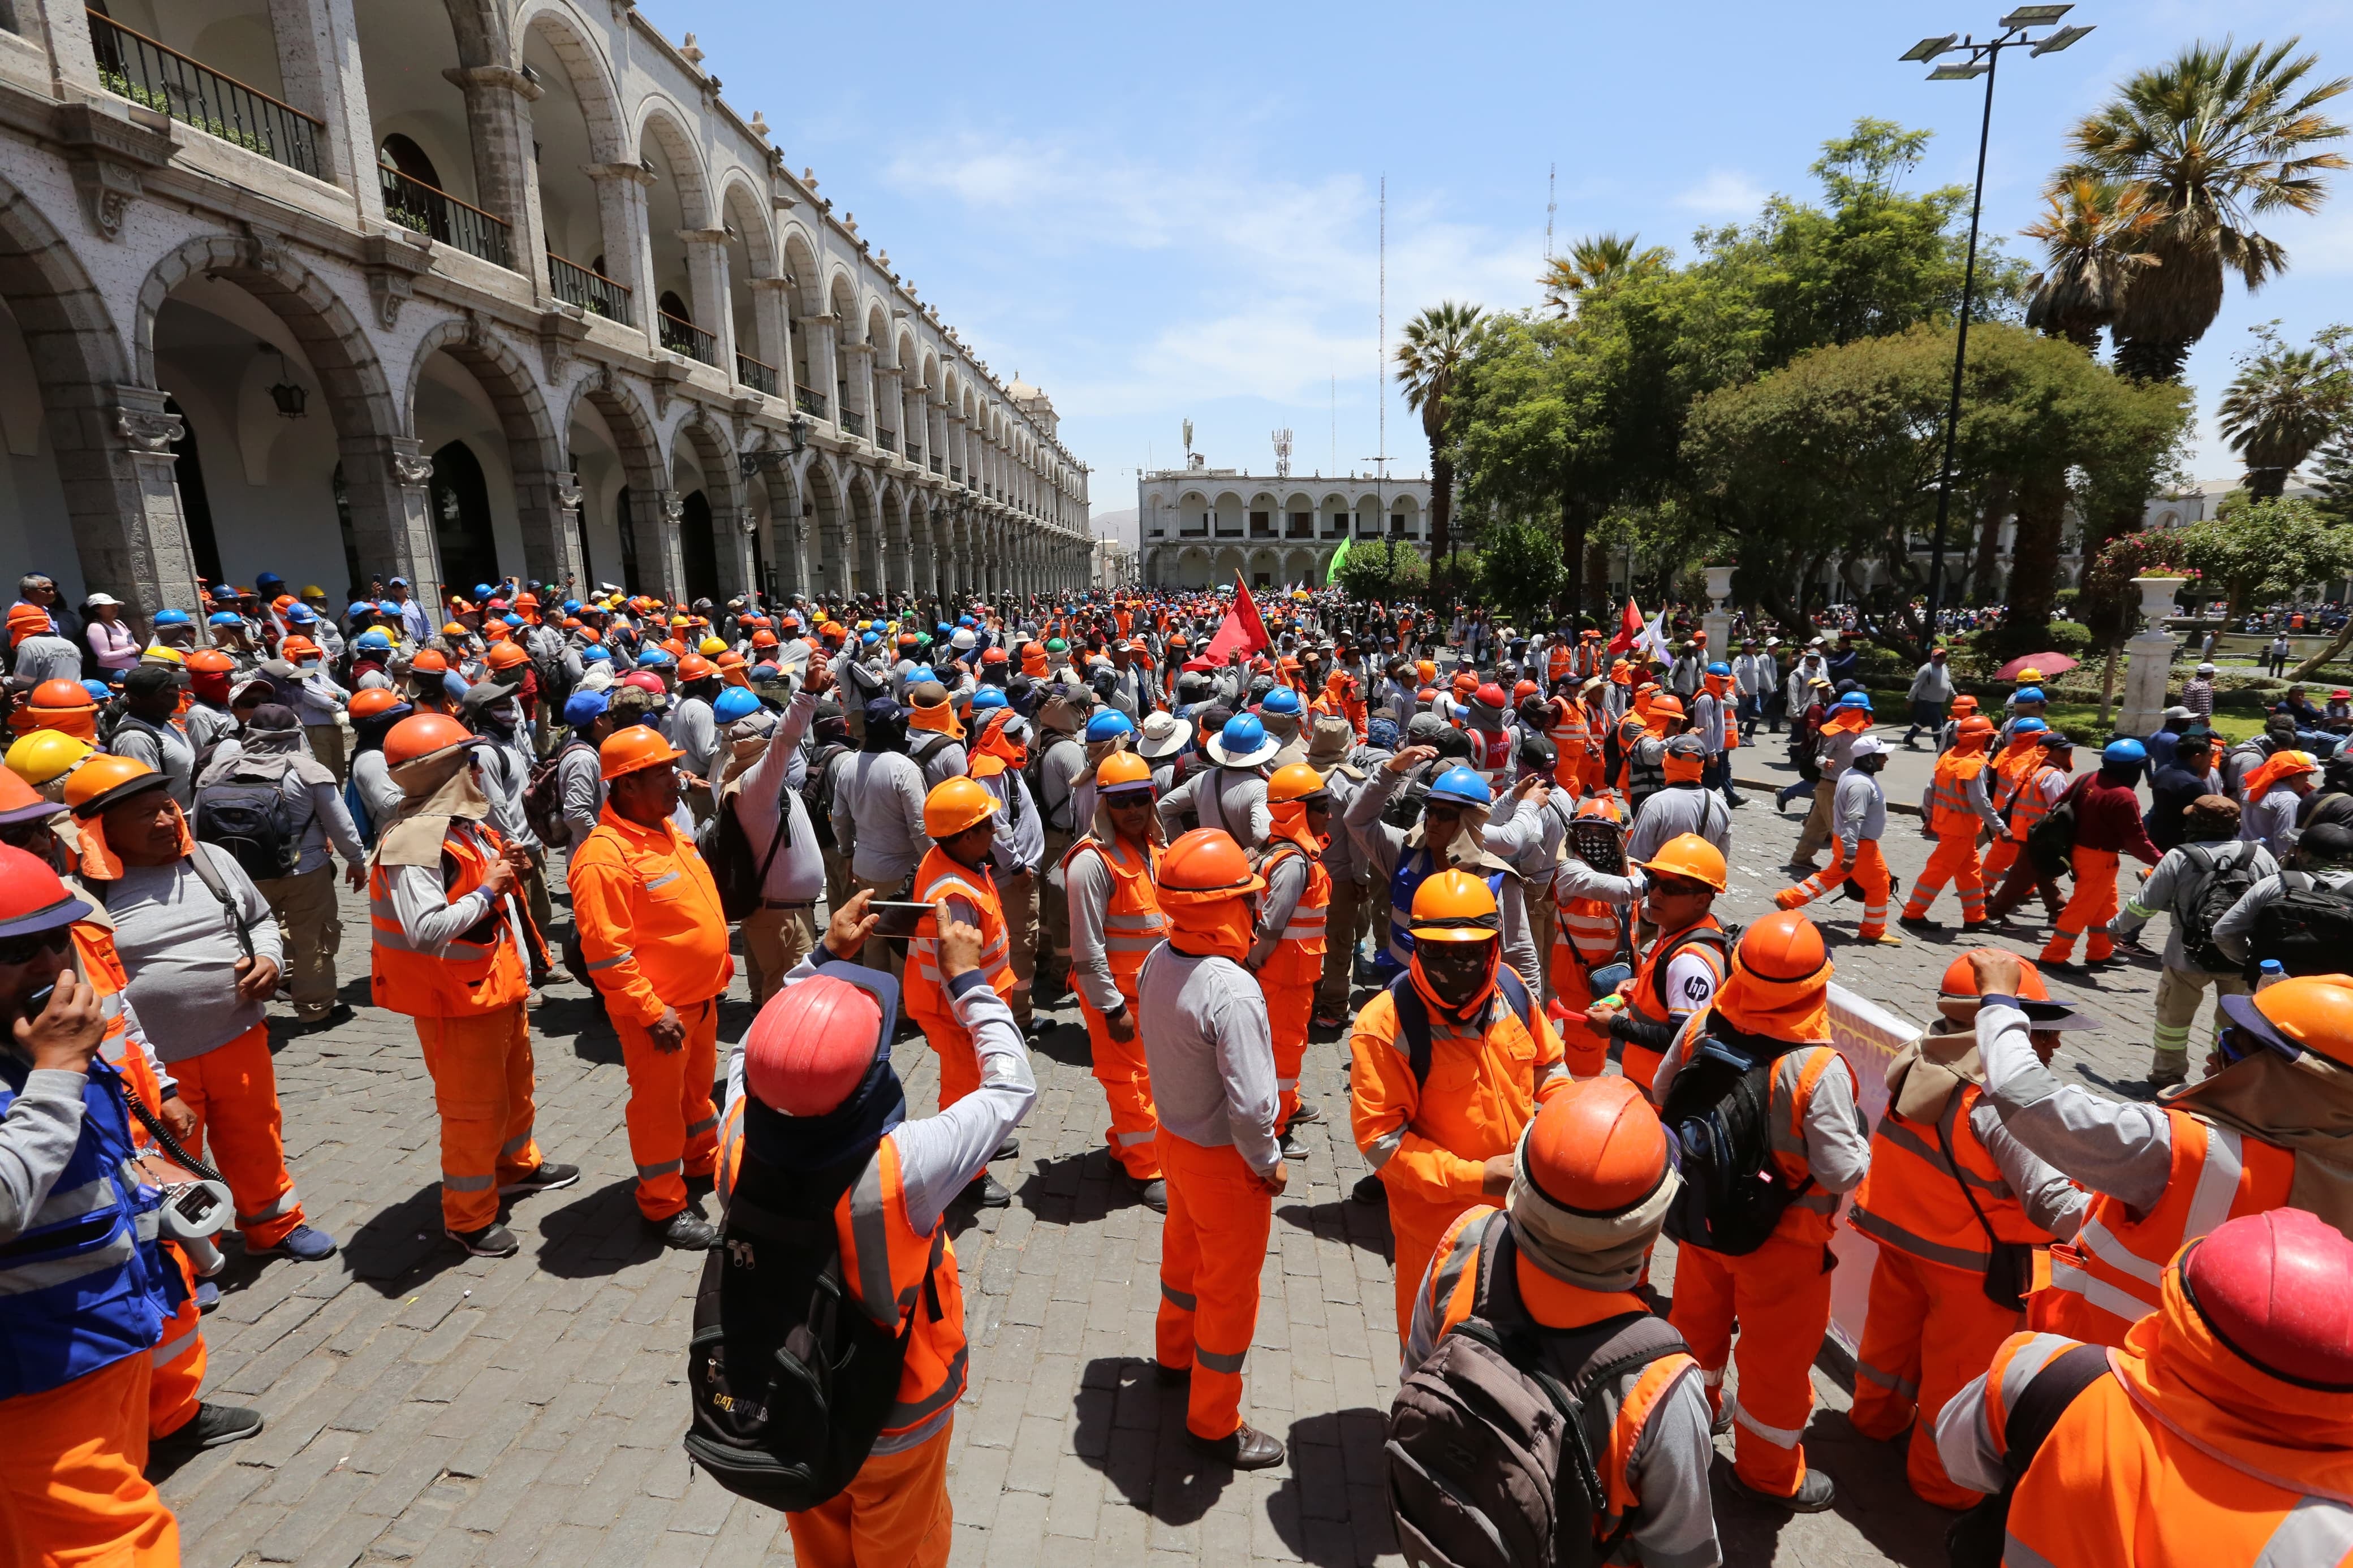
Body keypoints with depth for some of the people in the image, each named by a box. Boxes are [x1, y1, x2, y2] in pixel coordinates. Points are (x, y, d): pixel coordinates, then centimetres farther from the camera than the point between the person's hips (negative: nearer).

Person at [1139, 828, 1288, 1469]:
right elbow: (1251, 1105, -32)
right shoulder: (1234, 991, -34)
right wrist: (1269, 1163, -14)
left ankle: (1174, 1353, 56)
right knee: (1229, 1288, 14)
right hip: (1224, 1161, -7)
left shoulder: (1156, 962, -10)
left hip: (1174, 1138, 8)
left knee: (1184, 1250, 31)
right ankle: (1213, 1422, 35)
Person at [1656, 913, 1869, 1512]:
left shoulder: (1701, 1027, -17)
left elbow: (1663, 1095, -1)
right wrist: (1861, 1134, -4)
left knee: (1698, 1317, 28)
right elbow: (1843, 1172, -23)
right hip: (1782, 1239, -5)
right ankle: (1768, 1471, 38)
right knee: (1778, 1351, 18)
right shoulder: (1819, 1070, -30)